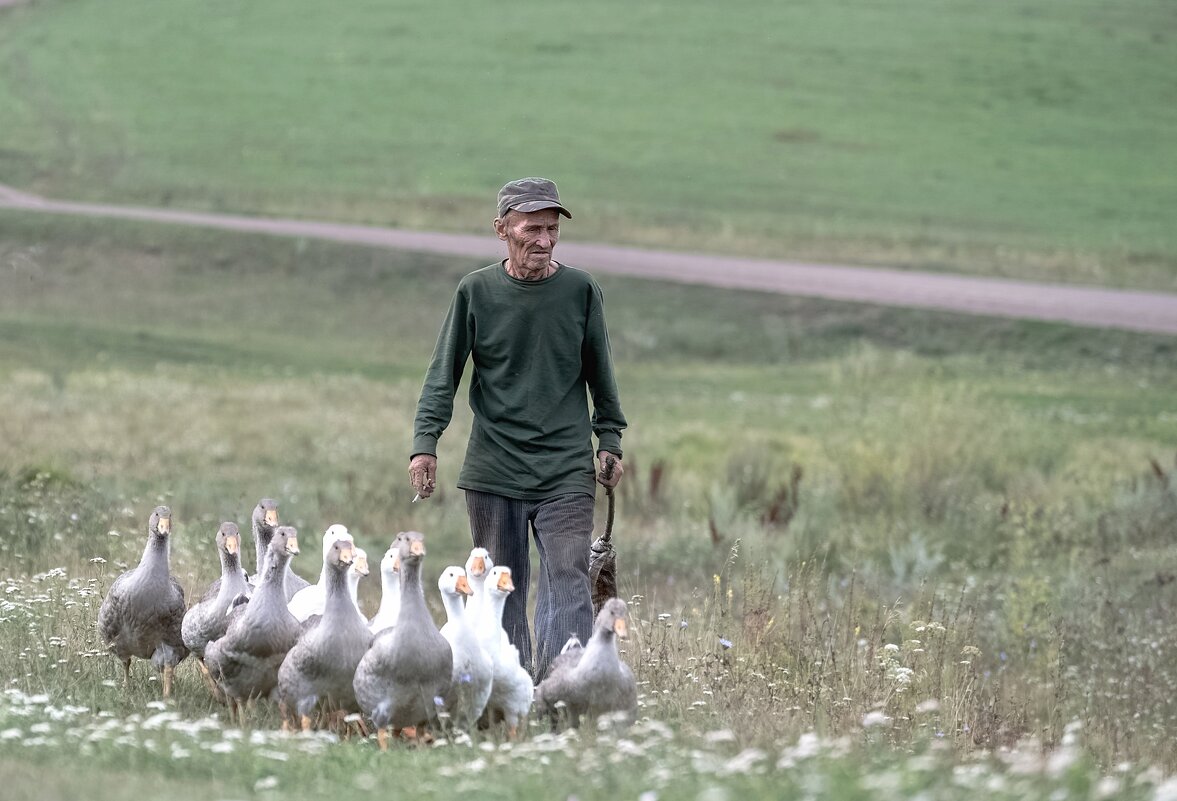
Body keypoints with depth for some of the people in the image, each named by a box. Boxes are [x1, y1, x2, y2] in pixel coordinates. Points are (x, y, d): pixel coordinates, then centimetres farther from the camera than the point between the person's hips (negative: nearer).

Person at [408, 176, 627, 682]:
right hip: (492, 472, 1)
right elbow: (443, 376, 3)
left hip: (566, 474, -1)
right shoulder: (476, 292, 1)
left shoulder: (580, 291, 3)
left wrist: (610, 444, 11)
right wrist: (425, 444, -7)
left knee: (568, 587, -11)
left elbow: (600, 375, 13)